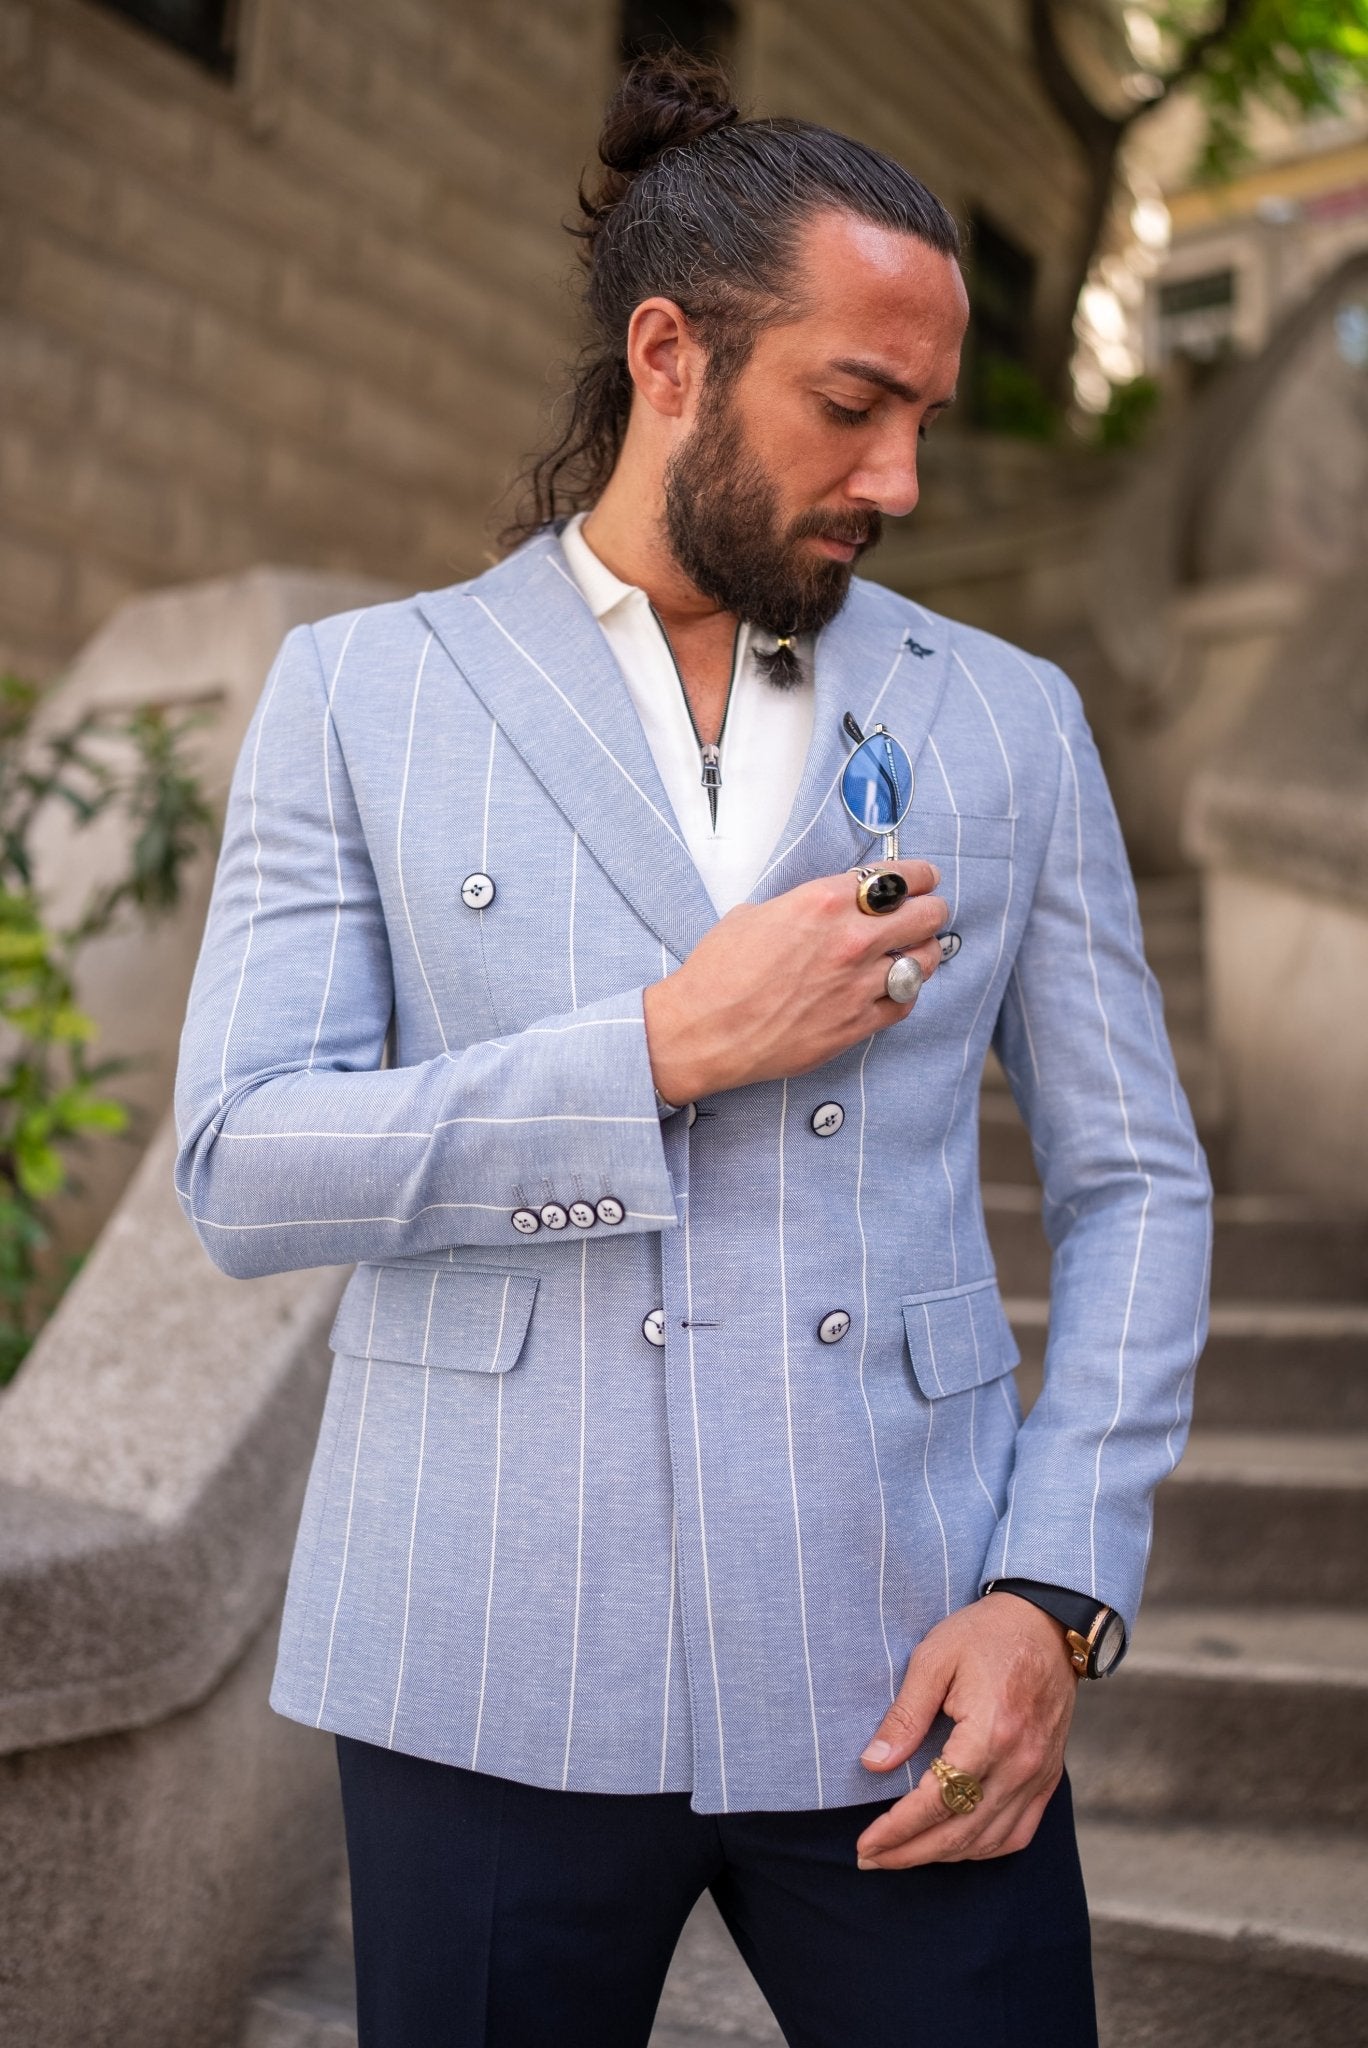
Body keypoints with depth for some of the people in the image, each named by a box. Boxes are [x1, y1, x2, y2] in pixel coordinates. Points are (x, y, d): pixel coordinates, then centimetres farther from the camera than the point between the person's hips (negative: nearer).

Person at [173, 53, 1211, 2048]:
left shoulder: (1010, 722, 6)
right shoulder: (359, 693, 2)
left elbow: (1136, 1186, 6)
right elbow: (243, 1171, -6)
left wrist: (1056, 1594, -5)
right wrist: (669, 1047, -15)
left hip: (902, 1679, 2)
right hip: (492, 1673, -1)